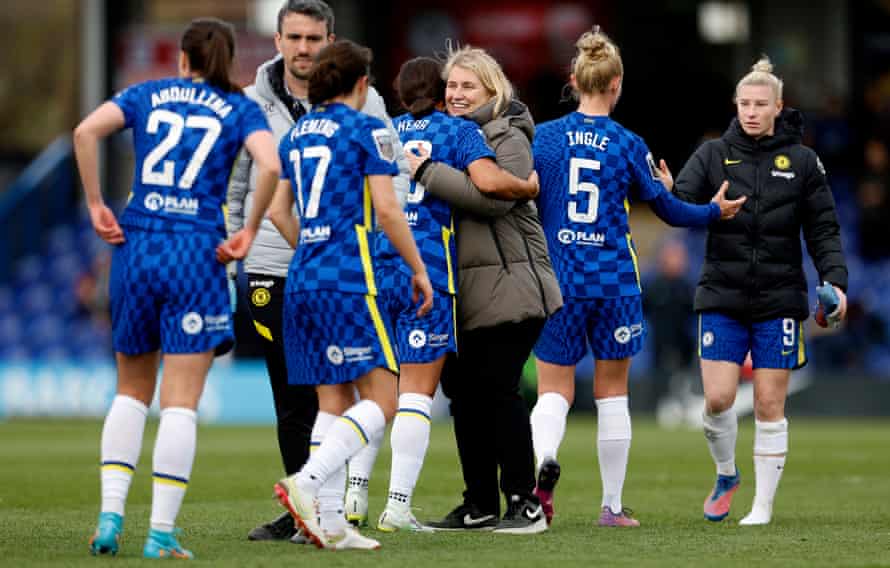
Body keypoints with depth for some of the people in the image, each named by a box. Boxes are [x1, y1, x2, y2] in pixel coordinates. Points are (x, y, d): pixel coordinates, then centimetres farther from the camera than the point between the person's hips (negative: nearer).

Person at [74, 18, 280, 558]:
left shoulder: (148, 95, 12)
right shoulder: (240, 109, 6)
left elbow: (86, 131, -5)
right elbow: (270, 167, -13)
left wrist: (96, 205, 0)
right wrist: (249, 232, -3)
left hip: (136, 246, 3)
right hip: (197, 251, -2)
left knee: (132, 391, 16)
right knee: (181, 403, -1)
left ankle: (111, 514, 3)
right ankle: (162, 533, -5)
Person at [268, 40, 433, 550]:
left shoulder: (297, 134, 15)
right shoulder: (366, 130, -5)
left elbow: (278, 211, 17)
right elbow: (387, 210, -11)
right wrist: (419, 269, -2)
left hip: (303, 279, 8)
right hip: (348, 279, -8)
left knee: (334, 402, 9)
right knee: (381, 400, -7)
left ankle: (330, 521, 2)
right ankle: (305, 484, -23)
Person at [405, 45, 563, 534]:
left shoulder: (507, 138, -6)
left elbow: (495, 195, -23)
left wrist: (428, 173, -22)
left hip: (507, 288, -8)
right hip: (460, 292, 8)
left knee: (497, 390, -9)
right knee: (463, 392, 7)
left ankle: (524, 503, -3)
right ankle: (479, 507, 14)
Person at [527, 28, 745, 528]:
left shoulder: (544, 137, -2)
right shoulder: (629, 146, -4)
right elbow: (668, 210, 5)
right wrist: (713, 211, 24)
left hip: (557, 278, 0)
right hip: (615, 280, 0)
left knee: (555, 390, 5)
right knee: (612, 392, 11)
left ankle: (544, 457, -28)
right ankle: (612, 505, 13)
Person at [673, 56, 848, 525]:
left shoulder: (802, 161, 2)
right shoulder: (714, 155, 3)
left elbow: (823, 230, 3)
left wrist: (834, 280, -10)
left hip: (779, 298, -1)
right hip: (723, 297, 1)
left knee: (770, 405, 0)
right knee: (718, 399, -6)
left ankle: (763, 505, 10)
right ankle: (726, 475, 23)